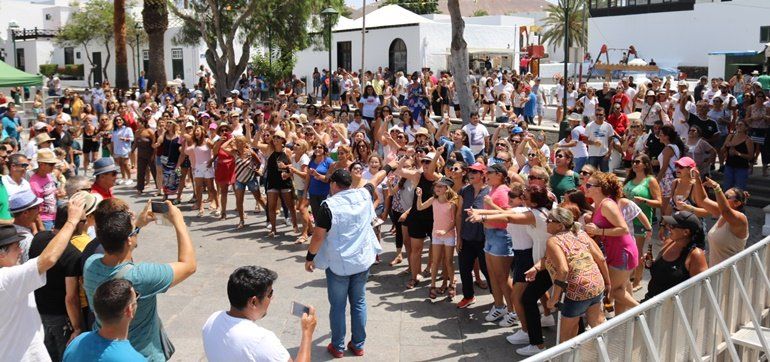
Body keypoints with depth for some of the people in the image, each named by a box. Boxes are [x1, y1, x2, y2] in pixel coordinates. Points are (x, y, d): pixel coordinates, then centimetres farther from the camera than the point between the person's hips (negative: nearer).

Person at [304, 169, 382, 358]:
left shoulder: (329, 205, -18)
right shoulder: (363, 195, -4)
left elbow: (318, 236, -15)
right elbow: (374, 181, 17)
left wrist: (309, 258, -1)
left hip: (338, 263, -4)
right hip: (362, 260, 4)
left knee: (338, 306, 9)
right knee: (359, 303, 15)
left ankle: (337, 346, 20)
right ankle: (358, 345, 24)